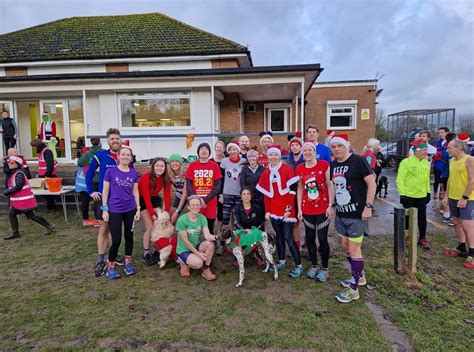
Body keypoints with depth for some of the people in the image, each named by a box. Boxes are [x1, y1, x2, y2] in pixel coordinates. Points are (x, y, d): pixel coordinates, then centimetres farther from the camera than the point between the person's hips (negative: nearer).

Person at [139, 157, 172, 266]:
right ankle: (146, 254, 0)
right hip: (142, 200, -5)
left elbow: (167, 196, -13)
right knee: (150, 226, -14)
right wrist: (153, 215, -27)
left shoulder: (166, 178, -14)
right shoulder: (146, 178, -28)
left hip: (155, 199, 5)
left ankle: (157, 251, 10)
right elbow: (146, 198, -26)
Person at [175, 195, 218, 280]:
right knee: (198, 263, -31)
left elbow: (207, 236, -18)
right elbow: (185, 241, -18)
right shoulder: (182, 220, -20)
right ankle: (185, 264, 3)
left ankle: (206, 270, -9)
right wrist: (198, 253, -20)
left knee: (210, 243, -25)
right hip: (183, 250, -5)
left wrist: (216, 237, -40)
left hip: (196, 247, 5)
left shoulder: (202, 218, -7)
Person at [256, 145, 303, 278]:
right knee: (279, 236, 13)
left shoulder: (287, 169, -6)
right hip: (274, 210, 5)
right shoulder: (266, 173, 10)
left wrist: (289, 208, -14)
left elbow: (292, 190, -10)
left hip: (286, 210, -5)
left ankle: (298, 266, 5)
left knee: (288, 237, -6)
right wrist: (267, 210, 5)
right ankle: (281, 261, 26)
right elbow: (266, 193, 11)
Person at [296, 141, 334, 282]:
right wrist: (299, 208, 5)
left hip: (323, 208, -3)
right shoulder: (299, 169, 4)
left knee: (322, 238, -1)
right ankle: (314, 265, 28)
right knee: (309, 238, 10)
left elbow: (330, 185, -6)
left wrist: (330, 205, -11)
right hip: (307, 210, 4)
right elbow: (300, 189, 8)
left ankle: (325, 268, 17)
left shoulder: (324, 164, -6)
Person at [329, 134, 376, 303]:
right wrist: (332, 204, 14)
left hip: (357, 213, -7)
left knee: (354, 249, -1)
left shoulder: (358, 161, -13)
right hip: (341, 213, 8)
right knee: (346, 246, 17)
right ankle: (359, 276, 38)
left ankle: (353, 289, 11)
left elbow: (371, 183, -14)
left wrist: (368, 206, -19)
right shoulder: (333, 165, 8)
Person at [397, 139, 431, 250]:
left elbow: (427, 179, 17)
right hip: (409, 196, -5)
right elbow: (400, 179, -14)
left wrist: (428, 192, 15)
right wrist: (402, 194, -16)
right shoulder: (406, 162, -13)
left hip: (422, 196, 5)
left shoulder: (426, 163, 7)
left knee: (422, 218, 11)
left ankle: (422, 238, 25)